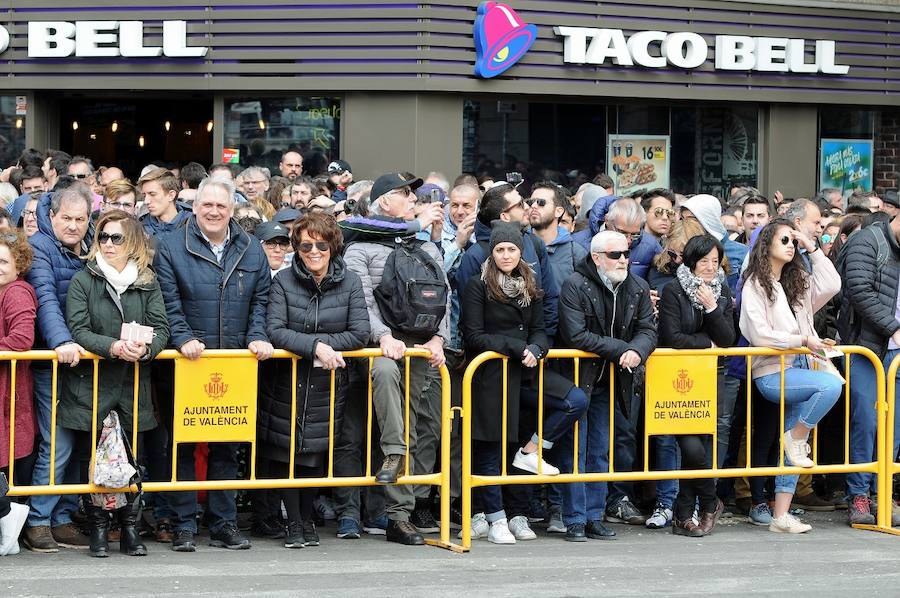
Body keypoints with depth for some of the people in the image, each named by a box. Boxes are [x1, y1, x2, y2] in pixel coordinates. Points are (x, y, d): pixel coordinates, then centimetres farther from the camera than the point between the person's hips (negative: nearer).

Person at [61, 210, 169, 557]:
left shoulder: (147, 283, 7)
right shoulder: (83, 281, -1)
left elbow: (161, 329, 0)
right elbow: (78, 330, -10)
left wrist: (145, 347, -22)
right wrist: (114, 347, -25)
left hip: (133, 389, 2)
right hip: (90, 388, -2)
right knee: (93, 460, 2)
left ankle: (130, 529, 16)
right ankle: (98, 529, 12)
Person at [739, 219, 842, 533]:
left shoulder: (797, 282, 17)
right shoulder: (755, 285, -4)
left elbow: (831, 285, 4)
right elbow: (760, 335, -12)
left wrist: (813, 249, 4)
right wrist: (803, 340, -12)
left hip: (797, 369, 7)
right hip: (771, 374, -7)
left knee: (791, 448, 3)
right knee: (831, 385, -30)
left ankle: (781, 515, 4)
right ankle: (797, 438, -9)